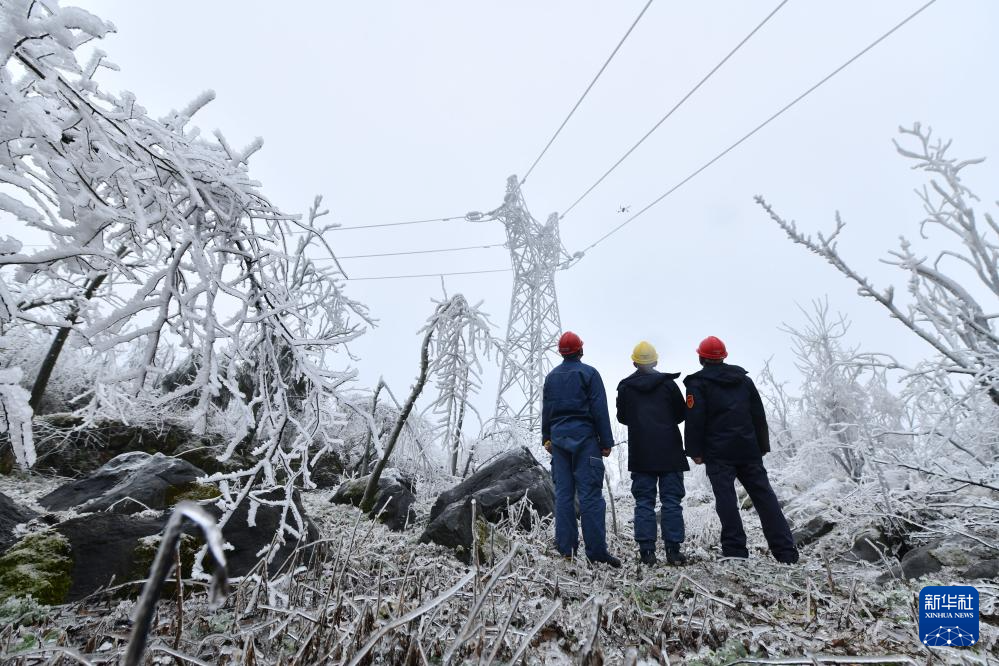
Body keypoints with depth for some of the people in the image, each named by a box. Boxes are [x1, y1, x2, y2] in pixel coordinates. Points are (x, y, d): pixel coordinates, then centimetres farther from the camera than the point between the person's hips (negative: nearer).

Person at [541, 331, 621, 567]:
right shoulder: (589, 373, -4)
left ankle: (565, 547, 10)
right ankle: (596, 550, -4)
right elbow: (600, 410, -7)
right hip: (584, 437, -5)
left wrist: (547, 438, 23)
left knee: (563, 493, 8)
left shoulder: (551, 376, 12)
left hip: (558, 438, 5)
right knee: (590, 493, -4)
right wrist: (606, 442, -3)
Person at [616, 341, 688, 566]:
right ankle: (673, 549, 6)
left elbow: (622, 417, 9)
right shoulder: (668, 383, -2)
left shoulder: (625, 387, 0)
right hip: (669, 451, -1)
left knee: (644, 501, 6)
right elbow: (682, 413, 6)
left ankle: (646, 550, 4)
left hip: (640, 453, 1)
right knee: (671, 501, 6)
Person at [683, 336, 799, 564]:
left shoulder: (698, 383, -3)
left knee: (726, 500, -2)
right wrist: (763, 446, 20)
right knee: (764, 496, 9)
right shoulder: (744, 379, 15)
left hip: (718, 453, -5)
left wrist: (695, 451, -6)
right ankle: (786, 551, 11)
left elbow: (695, 420, -11)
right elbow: (759, 416, 16)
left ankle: (735, 550, -2)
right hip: (749, 450, 5)